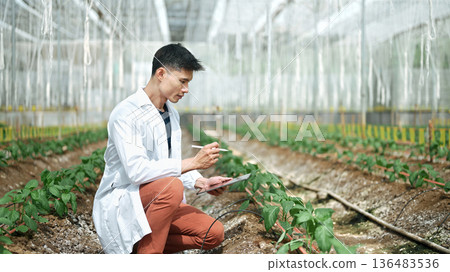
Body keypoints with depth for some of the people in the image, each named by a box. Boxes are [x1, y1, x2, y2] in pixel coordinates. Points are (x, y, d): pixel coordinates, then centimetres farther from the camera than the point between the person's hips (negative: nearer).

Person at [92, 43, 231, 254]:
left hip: (157, 201, 8)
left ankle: (143, 245, 6)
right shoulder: (126, 114, -17)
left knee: (214, 234, -8)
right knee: (171, 186, -36)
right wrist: (193, 162, -28)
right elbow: (137, 170, -29)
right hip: (120, 203, -8)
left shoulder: (171, 114, 10)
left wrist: (201, 182, -2)